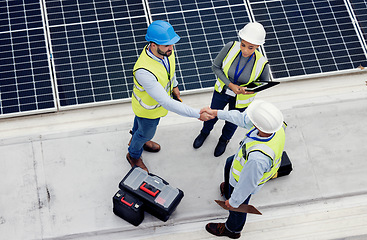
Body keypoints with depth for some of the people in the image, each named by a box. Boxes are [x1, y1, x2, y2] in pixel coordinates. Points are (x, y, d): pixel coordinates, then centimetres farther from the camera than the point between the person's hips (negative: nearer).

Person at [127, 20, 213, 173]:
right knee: (146, 132, 24)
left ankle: (136, 139, 69)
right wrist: (197, 114, -44)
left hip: (160, 94, 6)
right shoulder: (144, 71, -49)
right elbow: (166, 103, -45)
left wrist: (174, 85, 14)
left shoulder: (165, 49, -26)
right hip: (149, 107, -6)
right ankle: (134, 155, 58)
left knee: (140, 119, 36)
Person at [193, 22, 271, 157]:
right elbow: (216, 67, -16)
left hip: (241, 99, -1)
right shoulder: (231, 47, -31)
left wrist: (248, 89, -31)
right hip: (222, 90, 1)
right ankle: (205, 131, 63)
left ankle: (225, 139, 61)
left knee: (232, 122, 26)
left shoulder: (262, 63, -33)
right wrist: (230, 85, -27)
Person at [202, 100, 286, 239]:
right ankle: (227, 191, 71)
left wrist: (233, 202, -13)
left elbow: (247, 184, -32)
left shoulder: (258, 158, -52)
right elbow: (243, 118, -13)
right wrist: (217, 113, -4)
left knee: (237, 204, 26)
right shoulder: (276, 124, -32)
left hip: (245, 178, -7)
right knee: (229, 165, 37)